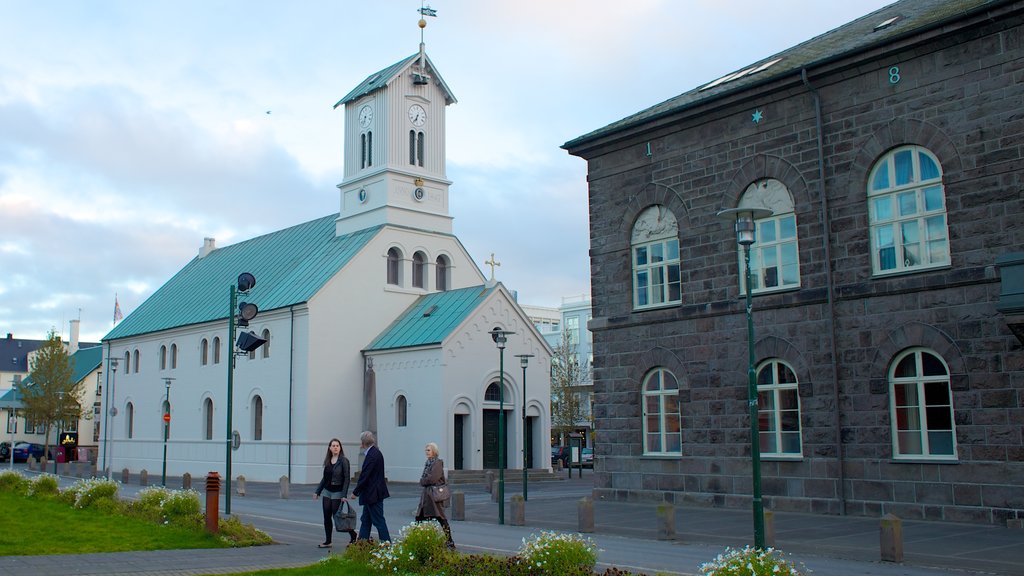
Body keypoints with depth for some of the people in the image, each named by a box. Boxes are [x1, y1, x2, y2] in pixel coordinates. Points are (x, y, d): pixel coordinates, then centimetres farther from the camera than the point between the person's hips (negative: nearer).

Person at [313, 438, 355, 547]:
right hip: (327, 491, 6)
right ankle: (327, 541, 14)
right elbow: (324, 478, 15)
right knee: (327, 517, 6)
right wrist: (318, 492, 12)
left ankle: (353, 534, 14)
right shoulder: (327, 461, 7)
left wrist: (344, 495, -19)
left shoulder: (343, 461, -11)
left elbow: (346, 478, -14)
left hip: (337, 493, -6)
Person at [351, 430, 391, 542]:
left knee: (378, 521, -3)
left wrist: (355, 492, -14)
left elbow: (365, 476, -21)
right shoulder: (375, 452, 11)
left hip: (373, 494, -10)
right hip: (371, 494, 10)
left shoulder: (372, 455, -21)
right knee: (365, 520, 15)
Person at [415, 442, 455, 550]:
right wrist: (423, 481, -4)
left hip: (435, 494, -9)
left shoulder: (438, 463, -11)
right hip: (426, 494, 9)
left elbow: (432, 478, -19)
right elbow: (422, 480, 16)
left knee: (440, 518, -5)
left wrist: (423, 481, -5)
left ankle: (449, 542, 2)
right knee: (419, 517, 9)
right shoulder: (428, 463, 15)